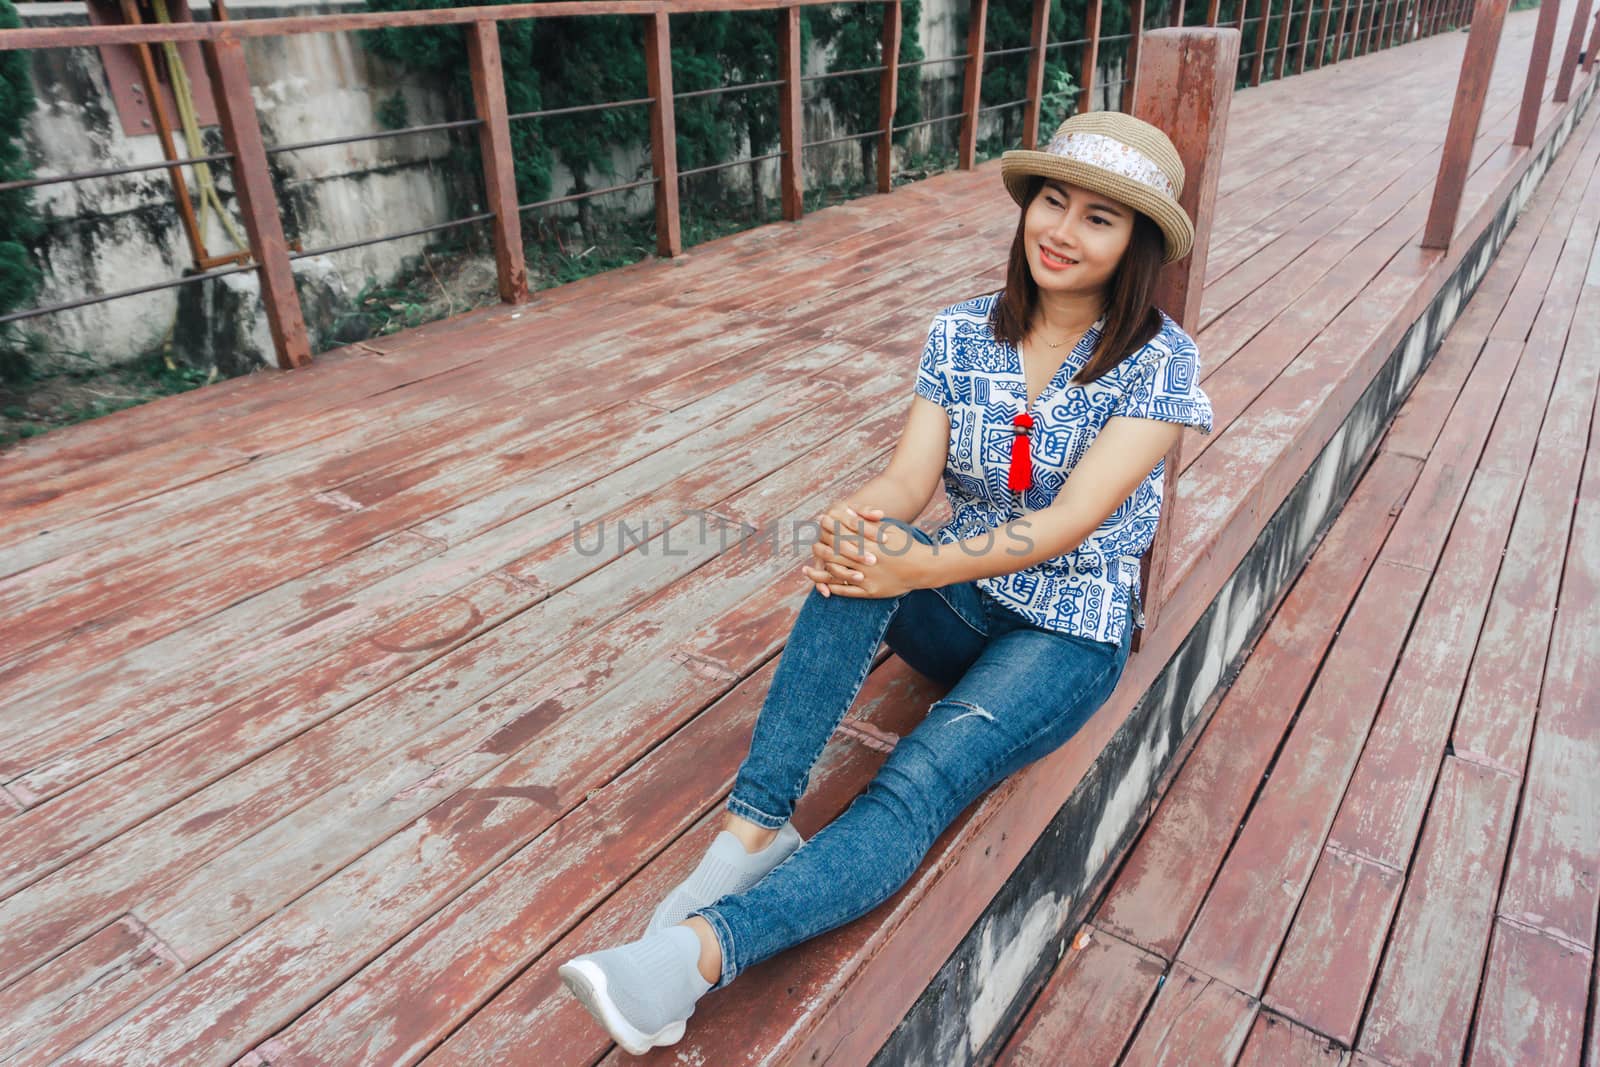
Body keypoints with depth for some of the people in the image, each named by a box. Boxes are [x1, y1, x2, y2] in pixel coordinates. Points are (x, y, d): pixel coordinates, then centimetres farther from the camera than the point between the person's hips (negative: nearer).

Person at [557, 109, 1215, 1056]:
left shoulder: (1162, 360, -11)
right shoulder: (964, 332, 0)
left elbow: (1073, 519, -22)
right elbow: (910, 476, -8)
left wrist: (926, 566, -37)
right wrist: (857, 520, -33)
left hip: (1069, 631, -3)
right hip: (963, 600, 4)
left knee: (917, 787, -30)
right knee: (859, 554, -32)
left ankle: (698, 951, -40)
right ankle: (757, 826, -32)